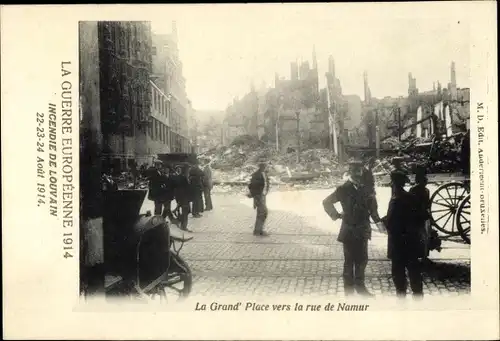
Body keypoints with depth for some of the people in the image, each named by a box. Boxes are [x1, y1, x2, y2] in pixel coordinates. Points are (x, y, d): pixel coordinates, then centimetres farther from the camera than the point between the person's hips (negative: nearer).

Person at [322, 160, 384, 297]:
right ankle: (349, 291, 16)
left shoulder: (362, 188, 4)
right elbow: (327, 202, -5)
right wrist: (337, 215, -4)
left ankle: (360, 287, 32)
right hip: (350, 231, -5)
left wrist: (378, 221, -2)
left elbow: (370, 206, 7)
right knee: (349, 261, 4)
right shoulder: (344, 189, -11)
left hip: (362, 231, 5)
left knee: (362, 260, 15)